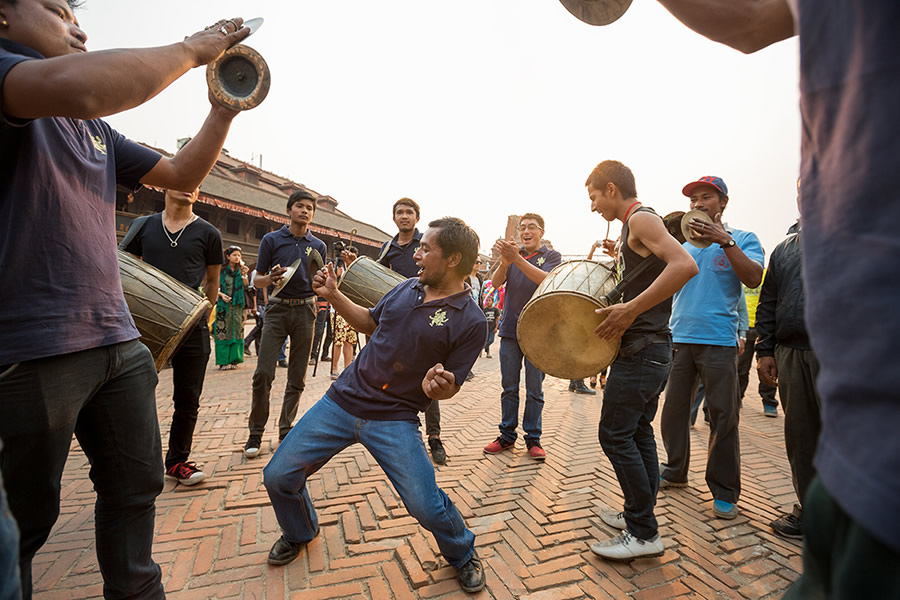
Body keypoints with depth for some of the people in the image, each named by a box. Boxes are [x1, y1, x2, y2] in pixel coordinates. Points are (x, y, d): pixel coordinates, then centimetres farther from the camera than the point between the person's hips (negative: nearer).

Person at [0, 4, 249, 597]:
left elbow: (181, 174, 19)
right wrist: (193, 49, -13)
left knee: (137, 486, 17)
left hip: (117, 342, 8)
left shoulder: (96, 129, 20)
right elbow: (82, 87, -27)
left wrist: (227, 103, 10)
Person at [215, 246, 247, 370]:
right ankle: (223, 362, 0)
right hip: (224, 304, -3)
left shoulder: (240, 269, 10)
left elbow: (246, 286, 3)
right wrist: (221, 295, -15)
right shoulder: (221, 270, 1)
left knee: (237, 331, 3)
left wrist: (244, 274, -10)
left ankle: (233, 360, 10)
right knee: (223, 332, -5)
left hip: (237, 305, 3)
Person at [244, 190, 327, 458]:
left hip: (305, 310, 2)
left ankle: (286, 431, 18)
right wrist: (272, 279, -16)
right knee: (263, 373, -7)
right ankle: (256, 433, 10)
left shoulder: (318, 245, 10)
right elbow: (257, 279, 6)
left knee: (297, 377, 5)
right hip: (277, 308, -2)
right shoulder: (271, 240, 5)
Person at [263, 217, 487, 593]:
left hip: (394, 420, -5)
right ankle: (299, 533, 41)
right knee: (278, 477, 6)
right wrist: (333, 296, 9)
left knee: (426, 507, -15)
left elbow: (448, 388, -7)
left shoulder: (470, 321, -12)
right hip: (342, 400, 5)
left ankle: (462, 553, 22)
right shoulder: (408, 287, 3)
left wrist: (436, 387, -29)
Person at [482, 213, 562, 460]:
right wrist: (504, 261, -23)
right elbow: (495, 282, -3)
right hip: (510, 329, 3)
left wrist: (517, 258, -27)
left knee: (534, 389, 4)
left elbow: (546, 280, -18)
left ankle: (533, 438, 16)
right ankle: (507, 435, 20)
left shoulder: (552, 256, 3)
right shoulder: (513, 253, 11)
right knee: (509, 387, 9)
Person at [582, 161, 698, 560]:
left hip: (641, 348, -11)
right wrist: (621, 257, 16)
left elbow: (684, 265, -28)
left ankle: (643, 534, 7)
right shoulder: (636, 226, 18)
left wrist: (630, 310, -30)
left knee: (614, 434, -5)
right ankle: (640, 515, 29)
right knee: (639, 432, 16)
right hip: (652, 347, 11)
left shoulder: (640, 218, -12)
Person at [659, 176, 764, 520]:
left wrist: (725, 240, -19)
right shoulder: (682, 243, 14)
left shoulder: (742, 239, 4)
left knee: (723, 418, 0)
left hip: (718, 341, -3)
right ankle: (675, 472, 27)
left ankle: (724, 492, 14)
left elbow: (753, 279, -11)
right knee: (673, 411, 10)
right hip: (678, 338, 4)